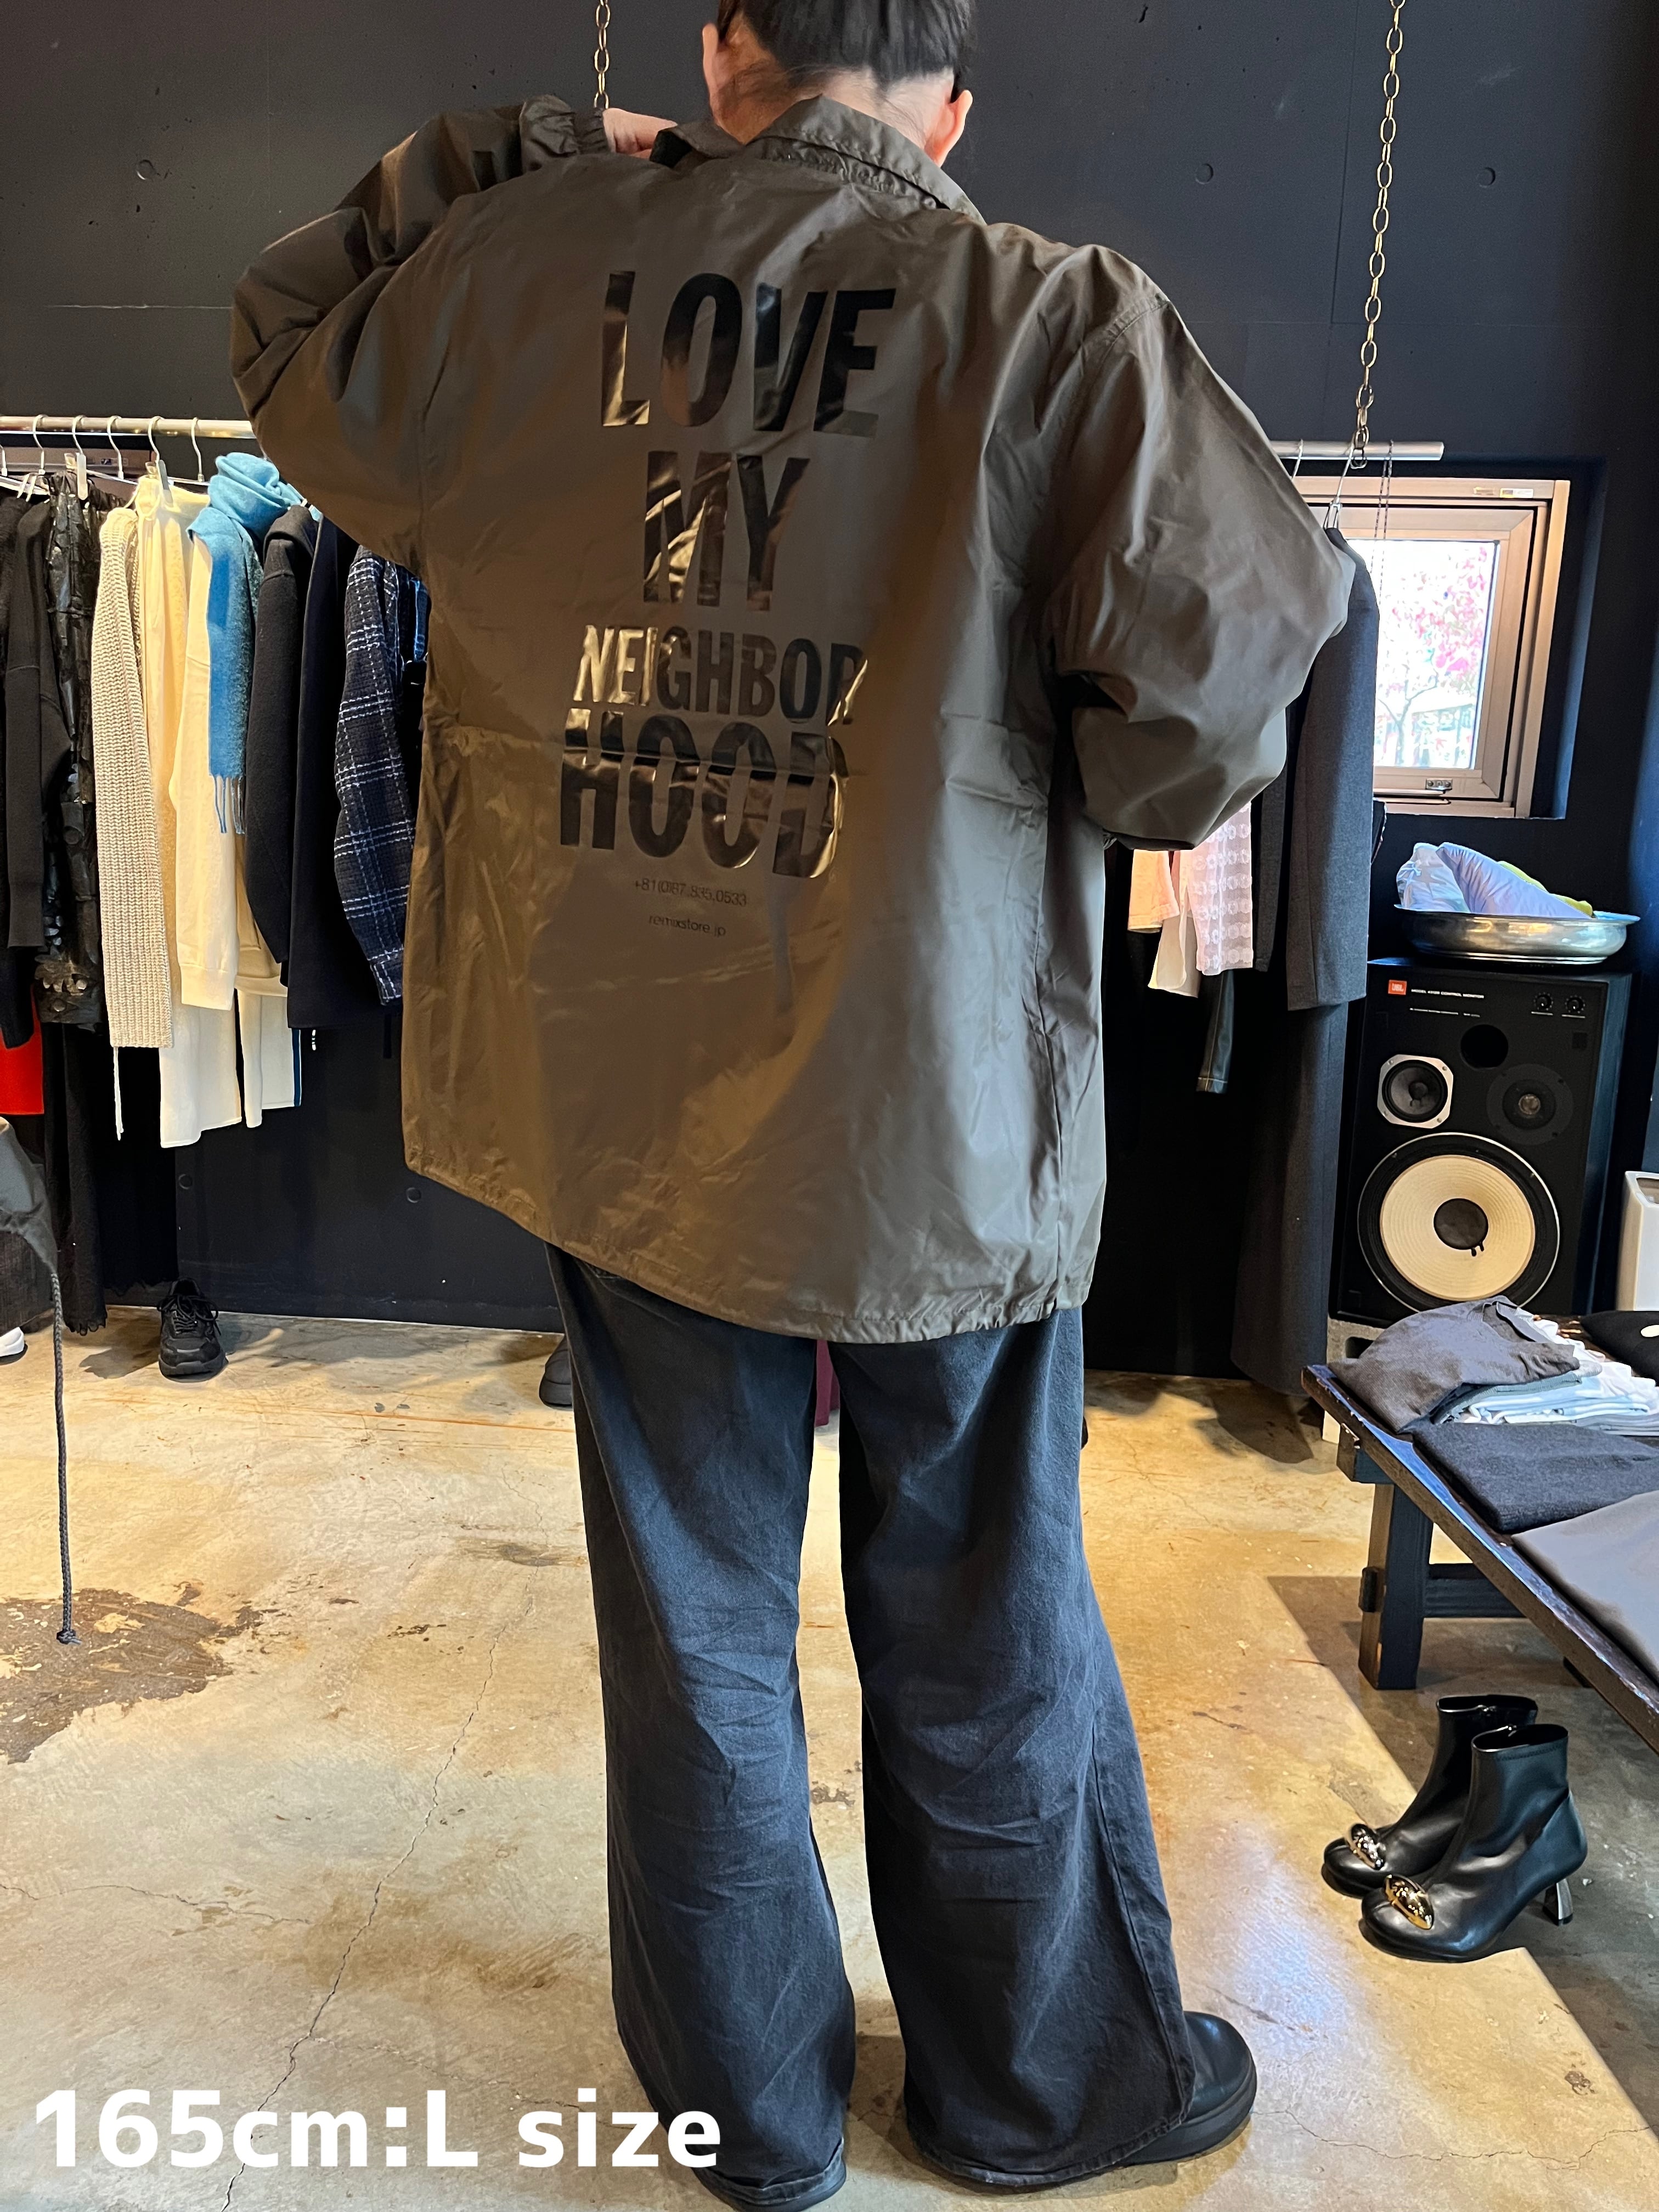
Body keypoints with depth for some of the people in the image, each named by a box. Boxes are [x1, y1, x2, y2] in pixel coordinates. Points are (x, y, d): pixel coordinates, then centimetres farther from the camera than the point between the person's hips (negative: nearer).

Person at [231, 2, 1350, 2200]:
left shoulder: (514, 273, 1)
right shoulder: (1058, 320, -8)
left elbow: (284, 347, 19)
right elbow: (1225, 649, -16)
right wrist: (1135, 801, 4)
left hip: (615, 1091, 3)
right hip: (938, 1106, -2)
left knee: (693, 1618, 18)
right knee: (982, 1628, 17)